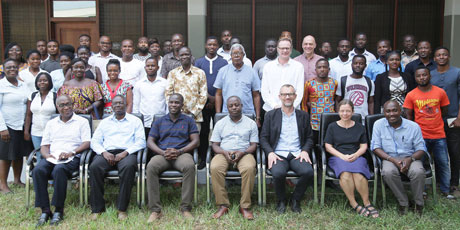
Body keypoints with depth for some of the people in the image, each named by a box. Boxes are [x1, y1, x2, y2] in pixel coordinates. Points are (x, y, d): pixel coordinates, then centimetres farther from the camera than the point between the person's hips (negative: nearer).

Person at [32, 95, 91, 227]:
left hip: (72, 158, -4)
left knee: (59, 170, -37)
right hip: (52, 157, 4)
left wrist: (72, 153, -15)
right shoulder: (51, 123, 24)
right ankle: (45, 211, -25)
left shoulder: (82, 121, 12)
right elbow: (44, 145, 18)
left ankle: (58, 211, -28)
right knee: (38, 170, -29)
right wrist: (47, 155, -6)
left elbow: (87, 143, 1)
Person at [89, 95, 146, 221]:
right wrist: (104, 152, -6)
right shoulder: (105, 122, 26)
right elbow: (95, 141, 16)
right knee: (94, 167, -31)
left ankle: (122, 208, -29)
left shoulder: (135, 121, 17)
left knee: (128, 166, -38)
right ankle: (97, 208, -21)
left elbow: (141, 142, 5)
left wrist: (125, 153, -11)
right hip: (106, 153, 2)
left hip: (126, 153, -2)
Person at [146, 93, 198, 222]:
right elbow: (150, 141, 12)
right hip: (162, 154, 1)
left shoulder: (188, 121, 17)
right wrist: (162, 152, -8)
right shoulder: (159, 121, 21)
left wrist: (179, 151, -10)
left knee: (189, 166, -37)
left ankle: (185, 208, -29)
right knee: (151, 167, -33)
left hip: (182, 153, -1)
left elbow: (196, 141, 6)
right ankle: (155, 210, -29)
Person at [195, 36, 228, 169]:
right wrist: (209, 97, -6)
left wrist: (216, 100, -6)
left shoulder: (223, 62, 6)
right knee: (203, 130, 2)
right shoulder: (199, 62, 8)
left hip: (218, 102, 0)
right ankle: (202, 159, 10)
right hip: (203, 101, 1)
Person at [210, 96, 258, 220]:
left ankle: (245, 206, -26)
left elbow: (254, 145, 7)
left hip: (244, 153, -1)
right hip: (224, 153, 1)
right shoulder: (220, 123, 15)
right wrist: (224, 152, -12)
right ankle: (223, 205, -25)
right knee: (215, 168, -33)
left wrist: (242, 152, -14)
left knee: (249, 168, -36)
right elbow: (215, 145, 10)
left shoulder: (251, 123, 12)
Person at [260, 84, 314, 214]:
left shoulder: (303, 115, 18)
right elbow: (263, 138, 8)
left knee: (308, 172, -30)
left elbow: (309, 138, 16)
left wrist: (305, 151, -4)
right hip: (278, 155, -1)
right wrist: (270, 153, -9)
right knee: (278, 173, -34)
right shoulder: (271, 115, 13)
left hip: (297, 155, 1)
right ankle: (281, 201, -4)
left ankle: (295, 199, -3)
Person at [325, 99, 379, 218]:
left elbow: (364, 146, 13)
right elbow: (328, 146, 6)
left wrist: (355, 155, -9)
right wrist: (342, 156, -9)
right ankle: (354, 204, -28)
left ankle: (367, 203, -23)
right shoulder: (332, 127, 14)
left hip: (356, 157, 1)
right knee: (345, 174, -36)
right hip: (338, 157, -1)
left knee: (358, 173, -34)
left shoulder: (359, 127, 18)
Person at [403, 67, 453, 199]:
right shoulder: (411, 95, -3)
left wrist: (433, 122, 7)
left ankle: (445, 190, 20)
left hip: (439, 135, 1)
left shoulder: (440, 92, 1)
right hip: (421, 136, -1)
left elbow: (444, 111, 12)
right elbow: (408, 116, 0)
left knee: (443, 163, 7)